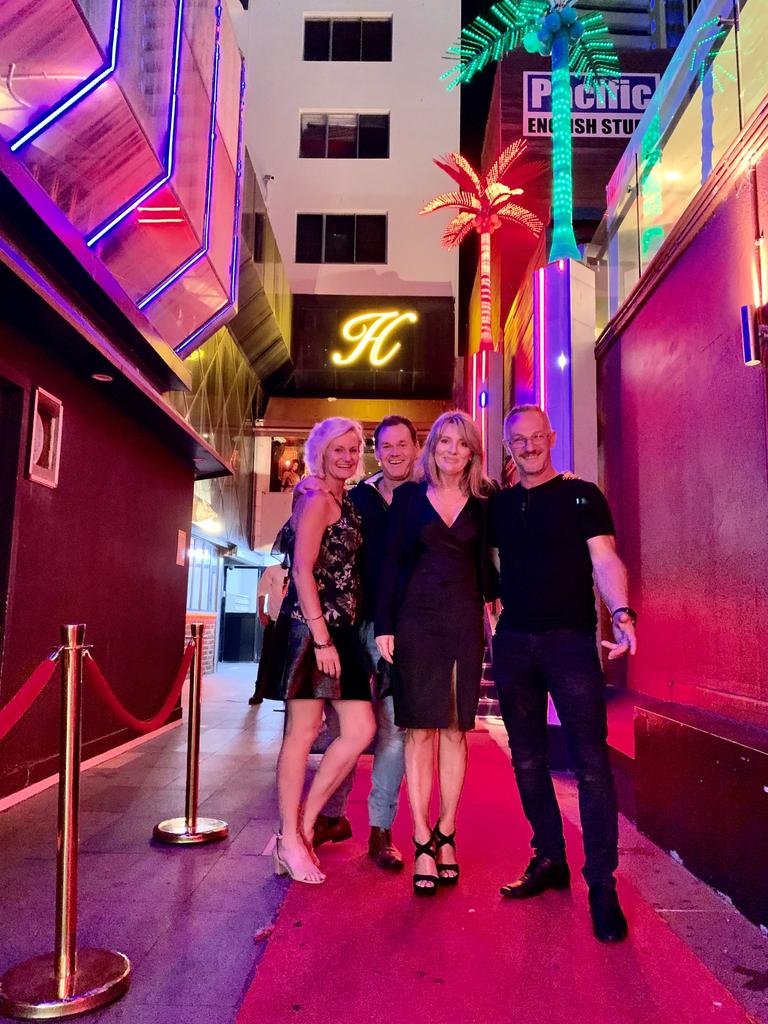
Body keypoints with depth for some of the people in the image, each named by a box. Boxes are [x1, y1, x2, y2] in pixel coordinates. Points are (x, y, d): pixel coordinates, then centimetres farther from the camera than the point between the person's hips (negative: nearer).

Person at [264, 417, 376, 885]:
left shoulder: (346, 503, 18)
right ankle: (291, 840, 14)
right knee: (304, 730, 0)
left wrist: (336, 636, 11)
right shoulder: (316, 499, -7)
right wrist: (321, 637, -19)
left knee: (361, 730, 4)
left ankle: (303, 825, 17)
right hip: (311, 627, -8)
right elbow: (303, 570, -15)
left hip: (340, 630, 9)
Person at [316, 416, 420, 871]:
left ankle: (381, 829, 15)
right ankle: (333, 815, 25)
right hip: (355, 624, 2)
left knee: (394, 729, 2)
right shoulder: (357, 497, 12)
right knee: (341, 722, 7)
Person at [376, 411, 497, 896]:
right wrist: (384, 625, -3)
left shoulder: (484, 501, 7)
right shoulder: (409, 495, 4)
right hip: (416, 617, -1)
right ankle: (423, 842, 7)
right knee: (421, 728, 0)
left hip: (465, 620, 1)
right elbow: (392, 561, 2)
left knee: (455, 727, 6)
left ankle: (445, 834, 18)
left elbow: (488, 564, 9)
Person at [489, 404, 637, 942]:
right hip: (513, 642, 4)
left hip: (570, 638, -4)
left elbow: (605, 560, -6)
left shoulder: (582, 495, 2)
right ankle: (550, 859, 25)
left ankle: (602, 884, 5)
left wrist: (621, 612, -23)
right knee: (528, 760, 10)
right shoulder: (499, 504, 13)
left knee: (591, 762, -5)